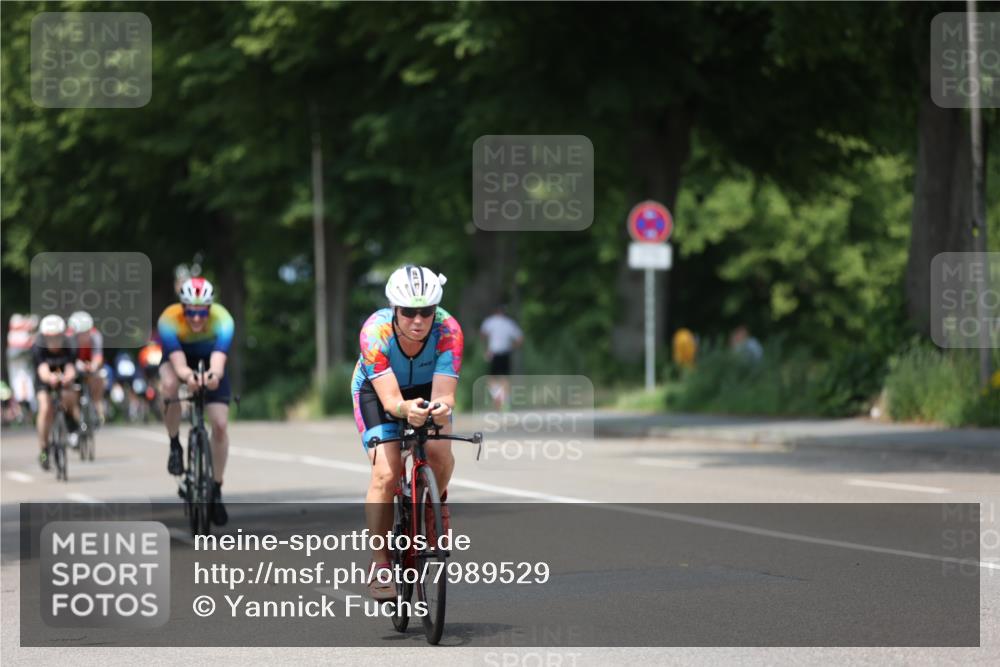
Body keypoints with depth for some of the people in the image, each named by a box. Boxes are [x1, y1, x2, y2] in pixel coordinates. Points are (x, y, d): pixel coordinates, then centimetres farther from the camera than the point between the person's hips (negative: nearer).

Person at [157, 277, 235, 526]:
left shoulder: (222, 319, -35)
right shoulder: (169, 320, -35)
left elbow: (219, 358, -48)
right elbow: (177, 361, -46)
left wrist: (214, 375, -72)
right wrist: (188, 376, -69)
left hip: (209, 365, 1)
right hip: (180, 359, -1)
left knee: (220, 425, -12)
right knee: (169, 385, -36)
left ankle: (216, 491, 4)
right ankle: (174, 445, -12)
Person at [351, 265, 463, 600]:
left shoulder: (448, 330, -33)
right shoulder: (375, 331, -35)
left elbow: (444, 394, -38)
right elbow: (390, 399, -40)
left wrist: (441, 407, -62)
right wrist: (406, 409, -63)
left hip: (426, 388, 1)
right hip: (377, 390, -1)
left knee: (440, 453, -25)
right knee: (386, 473, -19)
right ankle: (379, 563, -6)